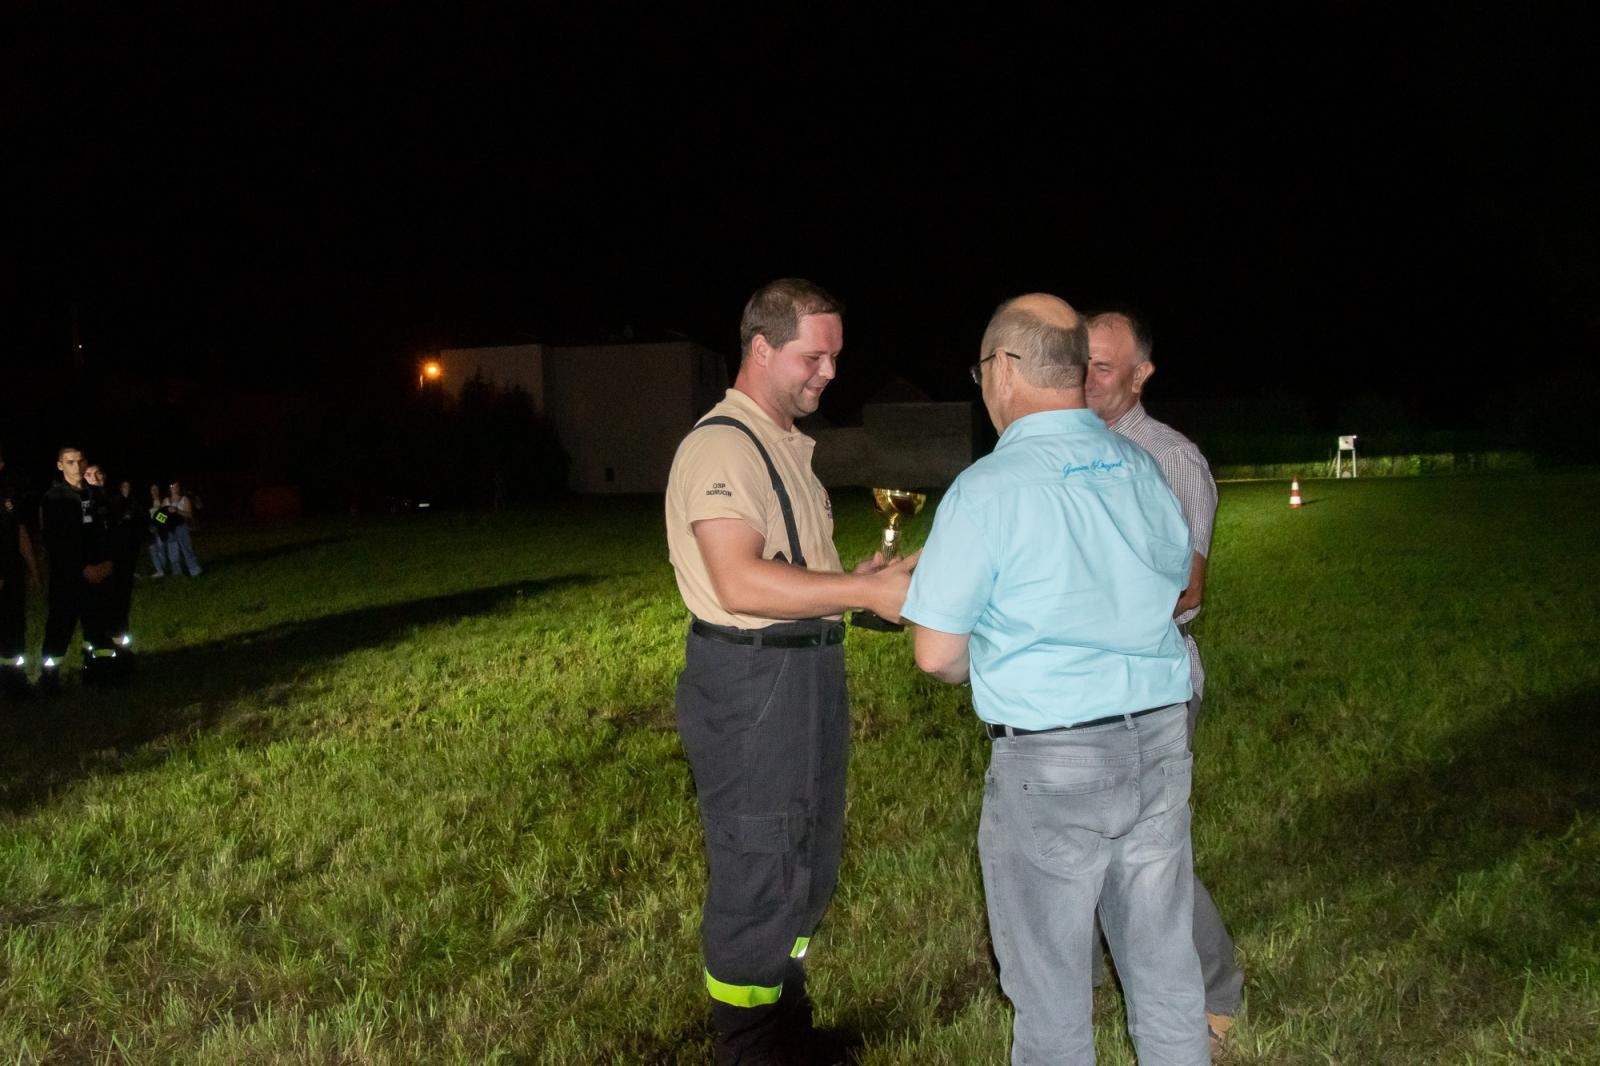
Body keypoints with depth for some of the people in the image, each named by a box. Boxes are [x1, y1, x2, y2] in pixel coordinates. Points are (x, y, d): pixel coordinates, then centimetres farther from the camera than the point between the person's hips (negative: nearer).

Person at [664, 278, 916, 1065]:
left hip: (808, 675, 10)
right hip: (748, 684, -10)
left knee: (808, 863, 19)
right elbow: (740, 582, -27)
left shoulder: (787, 446, 16)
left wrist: (857, 578, 6)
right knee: (755, 877, 1)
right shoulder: (719, 445, -16)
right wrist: (865, 591, -25)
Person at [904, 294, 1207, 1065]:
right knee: (1165, 967, 17)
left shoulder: (986, 489, -14)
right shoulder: (1141, 469, 4)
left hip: (1052, 761, -6)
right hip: (1159, 740, 6)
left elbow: (937, 655, -11)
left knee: (1051, 988, 10)